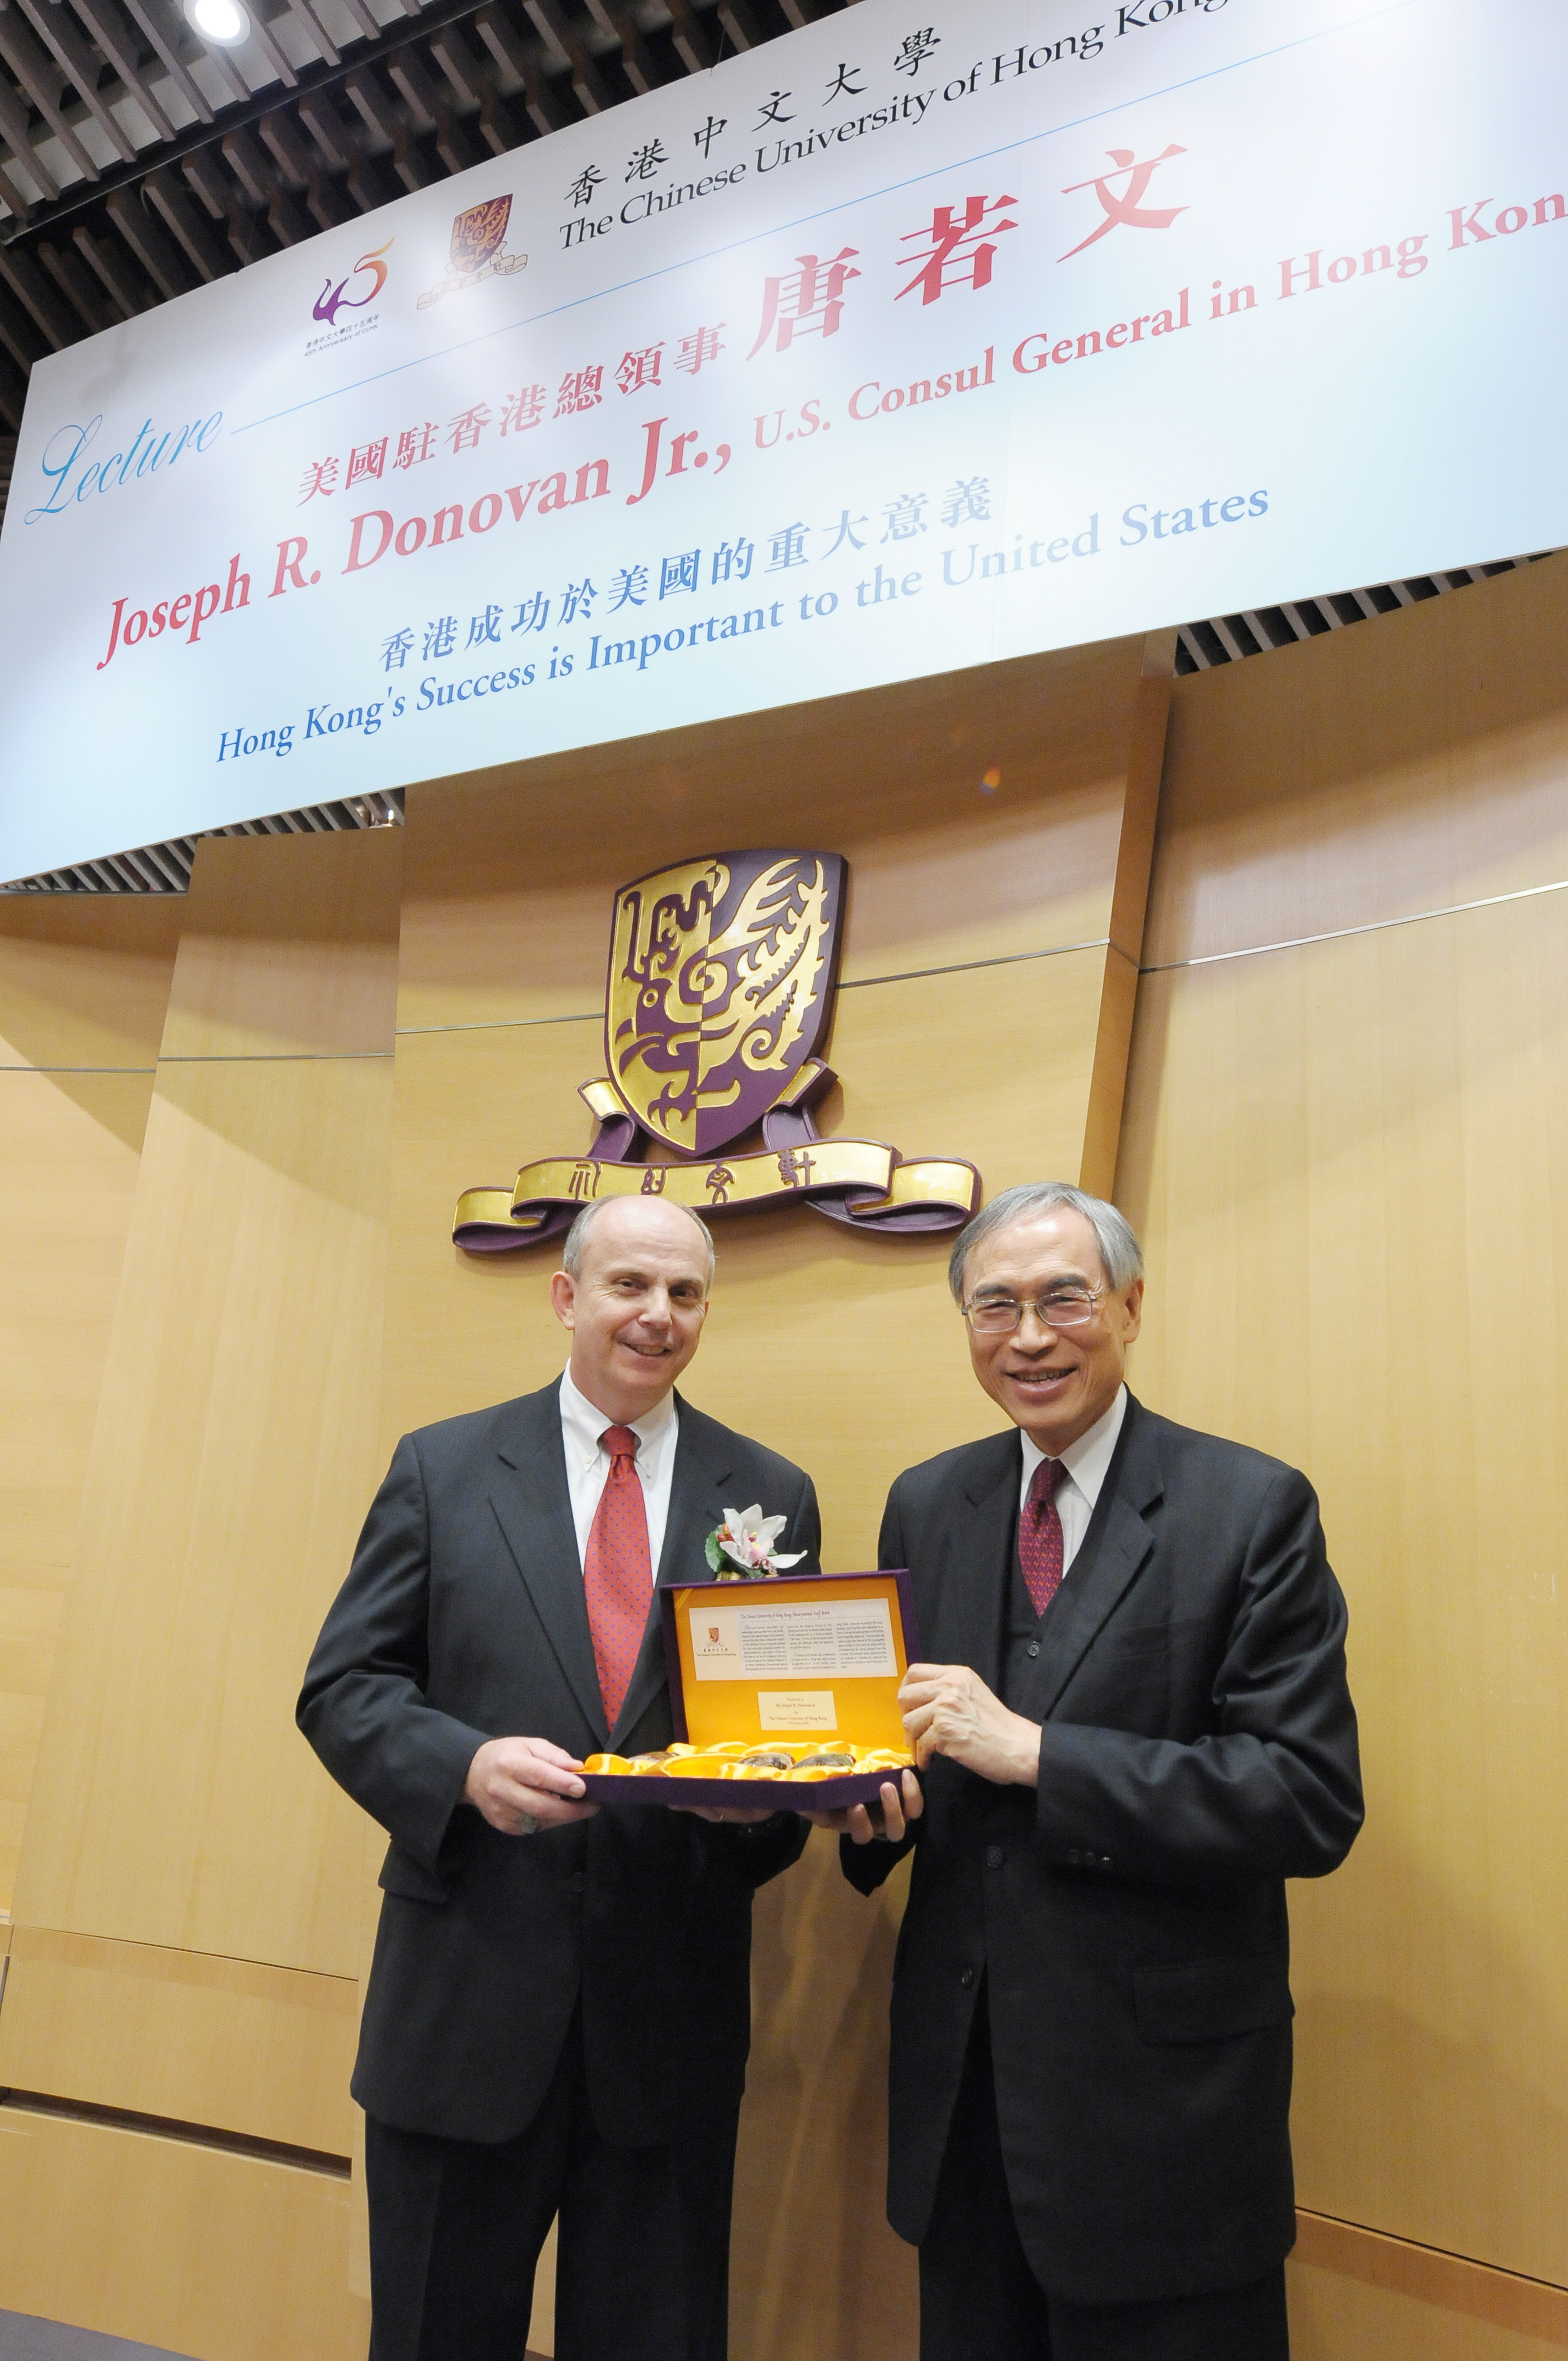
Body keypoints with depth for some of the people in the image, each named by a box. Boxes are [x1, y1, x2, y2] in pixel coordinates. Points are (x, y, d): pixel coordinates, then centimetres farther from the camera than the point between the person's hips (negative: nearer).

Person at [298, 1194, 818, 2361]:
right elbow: (342, 1688, -1)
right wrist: (467, 1763, -19)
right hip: (467, 1993, 0)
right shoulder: (441, 1467, 1)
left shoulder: (772, 1495, 3)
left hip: (671, 2008, 1)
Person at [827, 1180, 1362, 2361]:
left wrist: (1033, 1751, -24)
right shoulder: (926, 1504, 4)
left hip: (1163, 2095, -4)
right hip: (961, 2072, 4)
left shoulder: (1254, 1508, -11)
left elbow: (1314, 1802, -18)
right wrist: (869, 1805, -11)